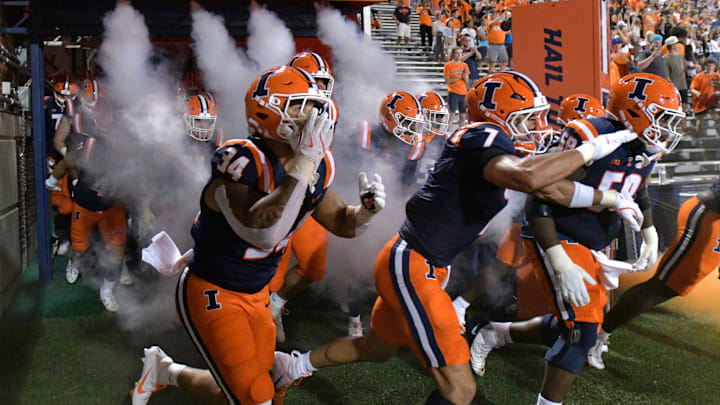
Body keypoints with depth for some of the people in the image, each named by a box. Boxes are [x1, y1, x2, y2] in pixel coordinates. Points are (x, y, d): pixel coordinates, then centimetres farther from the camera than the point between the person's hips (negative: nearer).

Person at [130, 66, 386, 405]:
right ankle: (167, 371, 19)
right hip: (212, 295, -8)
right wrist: (304, 162, -42)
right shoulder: (240, 160, -28)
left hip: (256, 295, 8)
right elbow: (262, 233, -45)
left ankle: (166, 371, 36)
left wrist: (367, 209, -15)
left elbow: (341, 223, 7)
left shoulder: (317, 166, -4)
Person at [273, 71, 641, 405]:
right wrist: (592, 149, -27)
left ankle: (296, 364, 52)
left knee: (377, 349, 31)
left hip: (420, 264, 11)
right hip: (411, 265, -11)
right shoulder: (484, 137, -19)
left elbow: (549, 188, 17)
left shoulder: (495, 144, 9)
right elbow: (528, 177, -40)